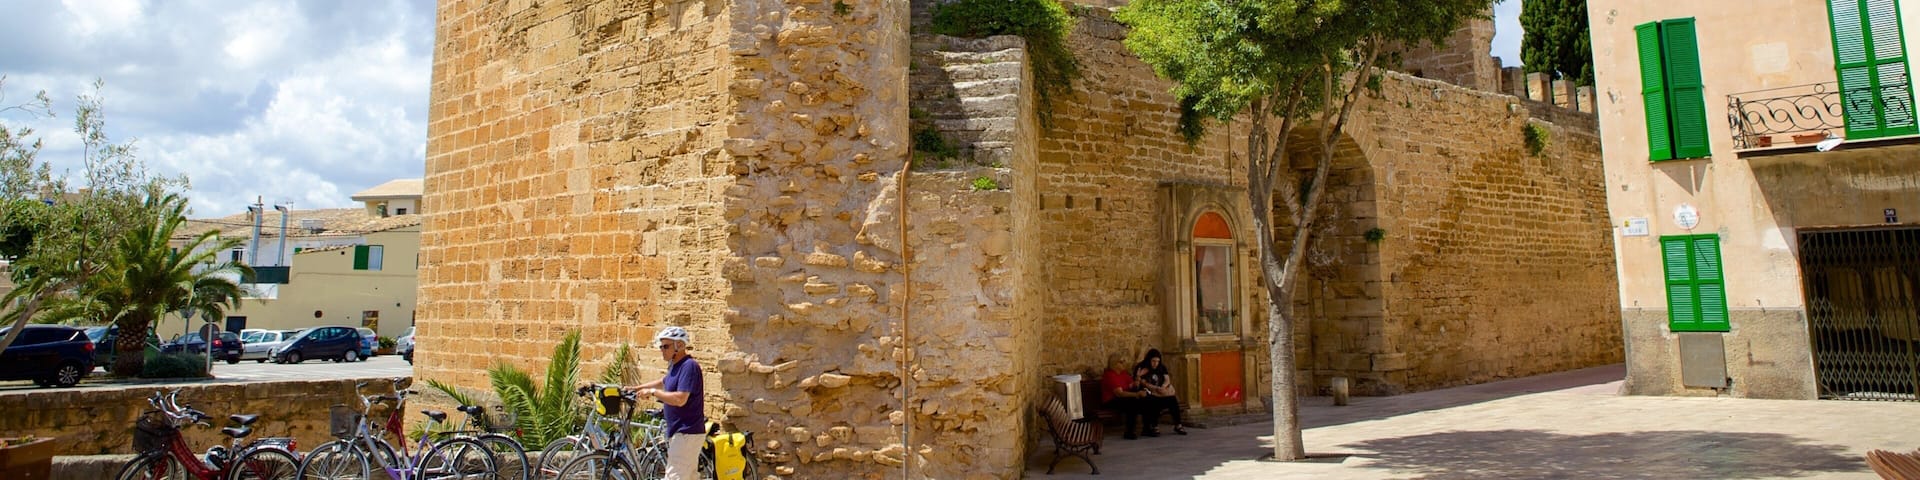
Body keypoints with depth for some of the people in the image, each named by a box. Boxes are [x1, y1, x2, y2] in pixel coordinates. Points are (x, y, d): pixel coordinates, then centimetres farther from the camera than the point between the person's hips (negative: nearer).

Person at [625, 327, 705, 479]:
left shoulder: (689, 366, -18)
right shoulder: (675, 366, 14)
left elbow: (680, 399, -26)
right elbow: (663, 382, 34)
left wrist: (652, 392, -16)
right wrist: (637, 388, 28)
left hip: (687, 433, -10)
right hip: (681, 432, 10)